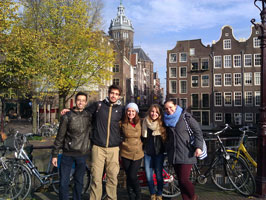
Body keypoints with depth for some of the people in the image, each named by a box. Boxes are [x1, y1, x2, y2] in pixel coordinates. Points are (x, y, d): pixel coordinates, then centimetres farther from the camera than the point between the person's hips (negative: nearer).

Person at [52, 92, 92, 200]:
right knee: (64, 182, 1)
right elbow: (60, 136, -1)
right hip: (68, 154, -2)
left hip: (82, 154, 2)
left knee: (79, 182, 13)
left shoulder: (89, 116, 1)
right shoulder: (67, 117, -4)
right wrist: (55, 154, 0)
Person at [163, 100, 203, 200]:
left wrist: (198, 147, -15)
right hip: (174, 154, 5)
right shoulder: (167, 120, 11)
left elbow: (198, 131, -5)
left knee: (184, 180, -9)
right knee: (180, 180, 8)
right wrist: (167, 149, 19)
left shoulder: (185, 116, -5)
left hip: (186, 154, -5)